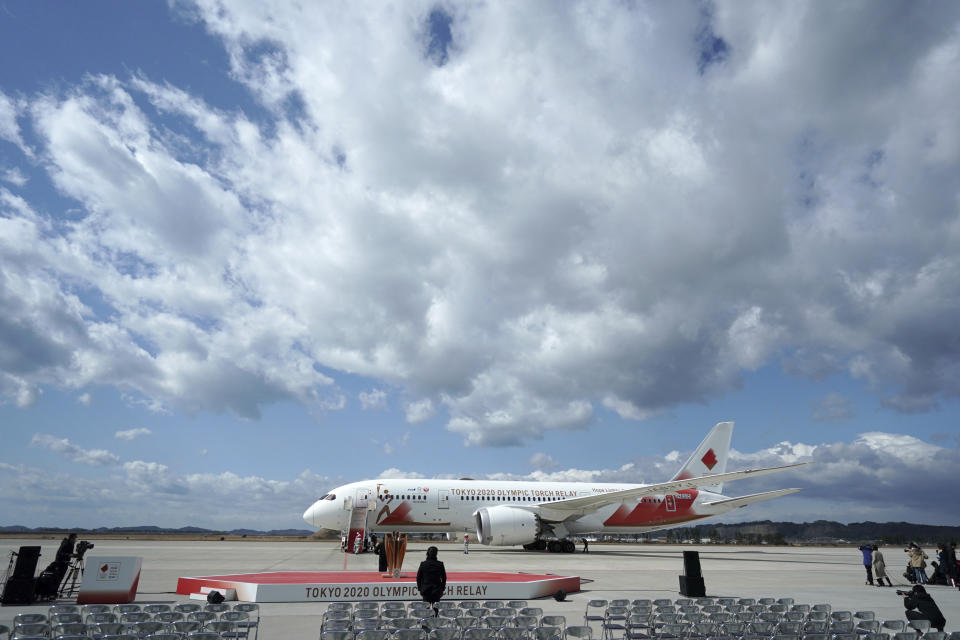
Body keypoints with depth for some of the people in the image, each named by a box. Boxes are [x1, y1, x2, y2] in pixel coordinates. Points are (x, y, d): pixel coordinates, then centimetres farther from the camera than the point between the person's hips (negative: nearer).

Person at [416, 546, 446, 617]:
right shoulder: (440, 564, -4)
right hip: (437, 590, 0)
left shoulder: (423, 564, -5)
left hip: (426, 590, 0)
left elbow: (418, 578, 1)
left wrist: (420, 589, 10)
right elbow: (443, 578, 3)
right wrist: (442, 590, 12)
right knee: (435, 606, 10)